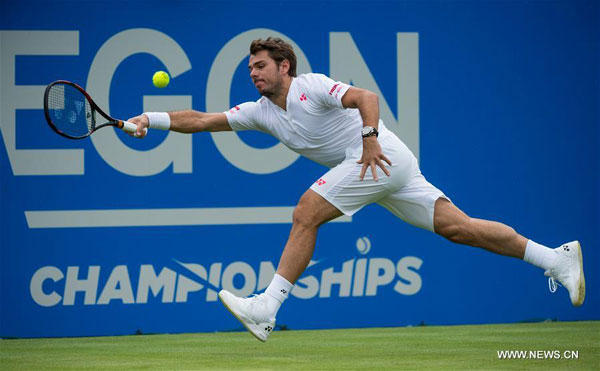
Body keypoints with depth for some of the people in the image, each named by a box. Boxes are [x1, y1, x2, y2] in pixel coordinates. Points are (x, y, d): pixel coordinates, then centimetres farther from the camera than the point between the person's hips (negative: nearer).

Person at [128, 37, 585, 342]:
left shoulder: (311, 86, -8)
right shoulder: (261, 111, 15)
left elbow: (366, 97, -21)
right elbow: (202, 120, 13)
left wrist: (370, 136, -36)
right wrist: (152, 120, 4)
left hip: (380, 156, -9)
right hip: (385, 173, 9)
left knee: (307, 213, -16)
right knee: (457, 227, 2)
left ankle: (266, 309, -19)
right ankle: (555, 257, 3)